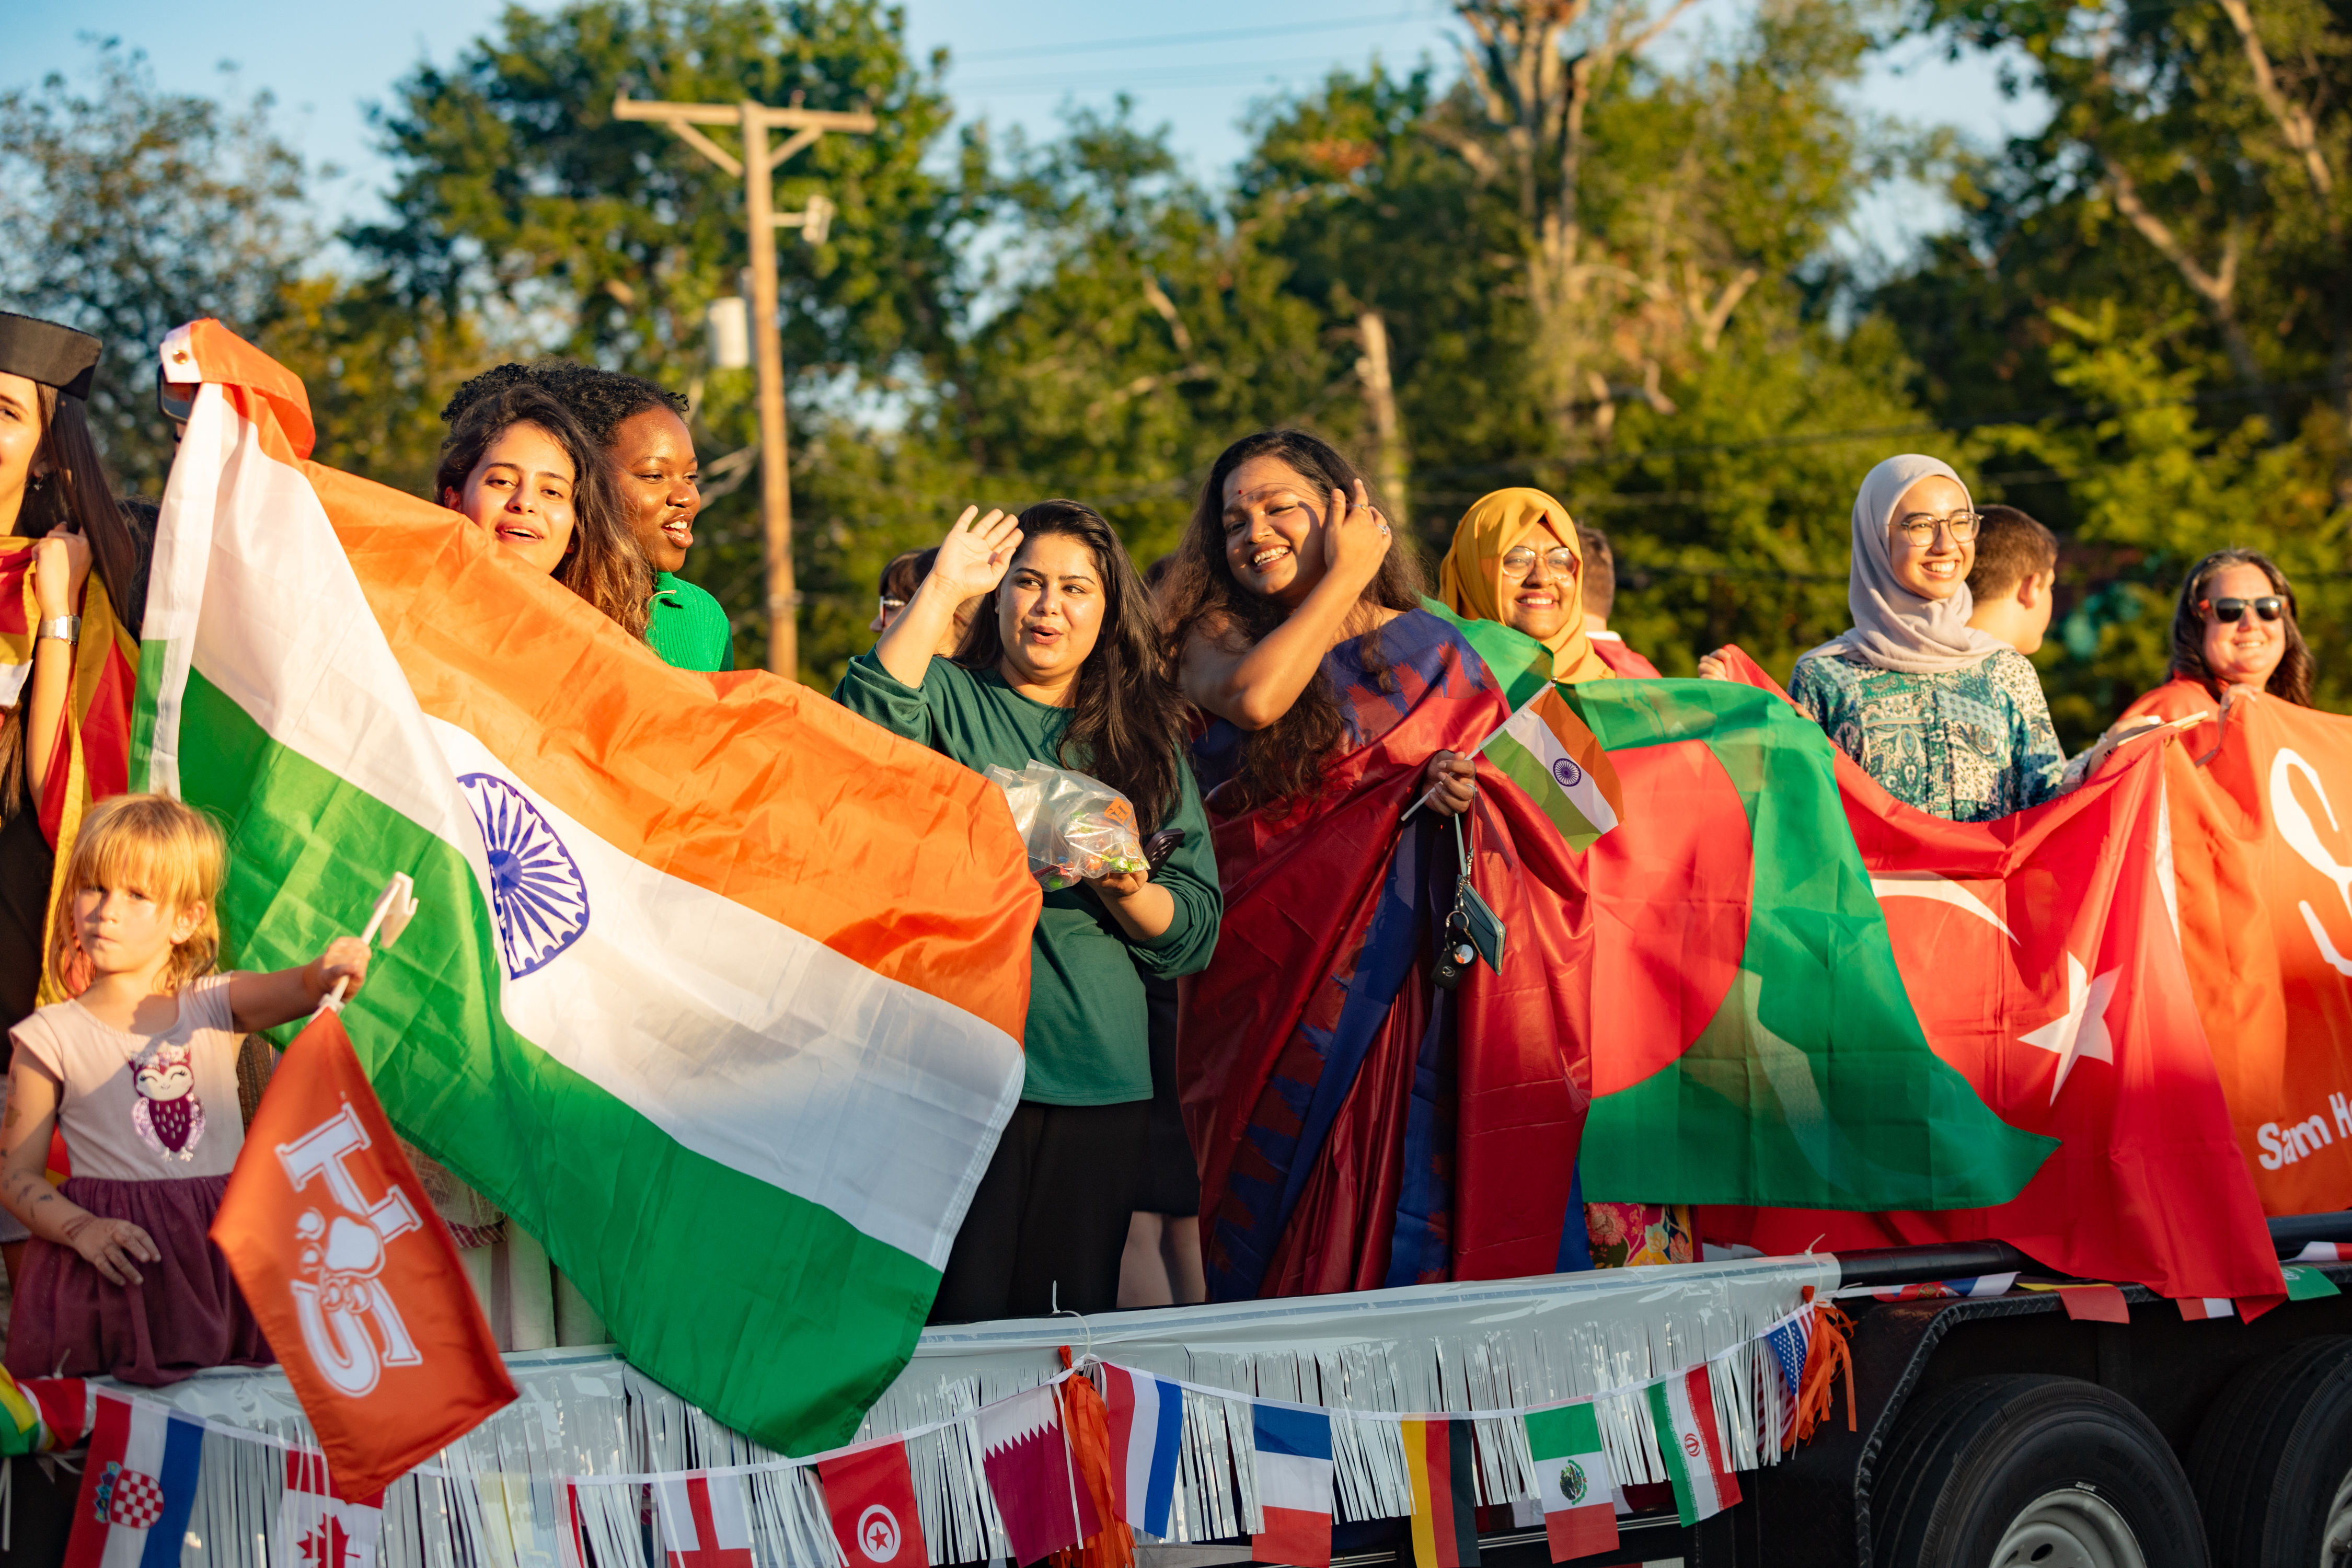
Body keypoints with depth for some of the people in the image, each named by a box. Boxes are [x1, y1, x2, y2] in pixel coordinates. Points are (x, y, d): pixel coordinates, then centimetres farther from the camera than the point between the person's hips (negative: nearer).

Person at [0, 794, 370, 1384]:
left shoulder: (215, 1007, 9)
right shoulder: (50, 1038, 3)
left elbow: (297, 991, -10)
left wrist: (332, 971, -34)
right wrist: (84, 1230, -15)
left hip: (225, 1246, 2)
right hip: (121, 1256, -2)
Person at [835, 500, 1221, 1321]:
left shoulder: (1144, 738, 15)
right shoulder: (947, 699, 7)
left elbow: (1195, 929, 10)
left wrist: (1126, 891, -11)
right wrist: (941, 588, -15)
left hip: (1101, 1077, 3)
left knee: (1075, 1318, 5)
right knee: (960, 1320, -7)